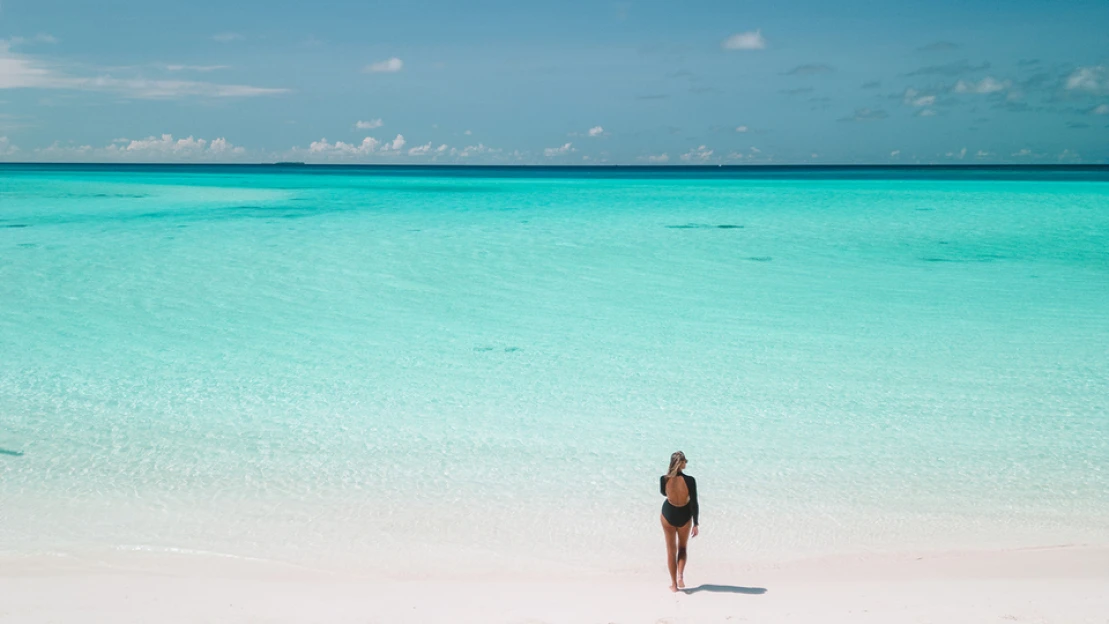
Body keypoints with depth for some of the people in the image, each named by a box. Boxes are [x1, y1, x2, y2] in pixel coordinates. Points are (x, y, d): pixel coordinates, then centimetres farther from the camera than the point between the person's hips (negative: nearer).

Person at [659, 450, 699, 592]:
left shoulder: (664, 479, -17)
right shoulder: (690, 480, -22)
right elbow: (694, 504, -16)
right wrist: (695, 524, -7)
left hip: (668, 515, 1)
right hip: (684, 516, 0)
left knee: (671, 550, 15)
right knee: (682, 547, 25)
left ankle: (674, 584, 20)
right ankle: (680, 576, 8)